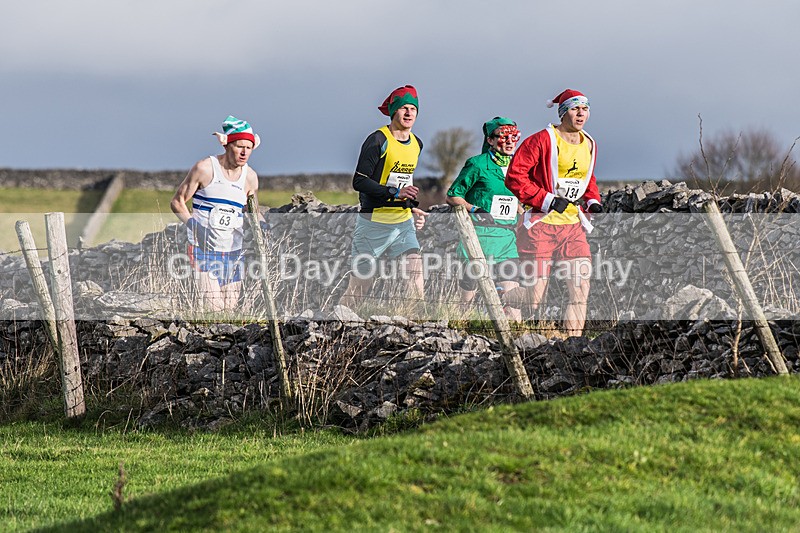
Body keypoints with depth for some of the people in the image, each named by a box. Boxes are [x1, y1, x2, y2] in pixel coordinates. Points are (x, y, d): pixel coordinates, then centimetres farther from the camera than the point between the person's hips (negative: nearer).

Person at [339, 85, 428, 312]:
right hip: (374, 222, -6)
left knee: (415, 269, -13)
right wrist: (395, 193, -24)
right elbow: (359, 181, -16)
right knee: (362, 278, -1)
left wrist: (413, 208, 14)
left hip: (403, 222, 6)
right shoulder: (378, 140, -12)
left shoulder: (416, 144, 11)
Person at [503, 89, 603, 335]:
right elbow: (515, 176, -12)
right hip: (541, 225, -6)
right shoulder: (543, 140, -9)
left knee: (580, 290, -6)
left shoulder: (589, 145, 12)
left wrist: (592, 202, 9)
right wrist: (547, 200, -16)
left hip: (572, 226, 6)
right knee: (534, 295, -5)